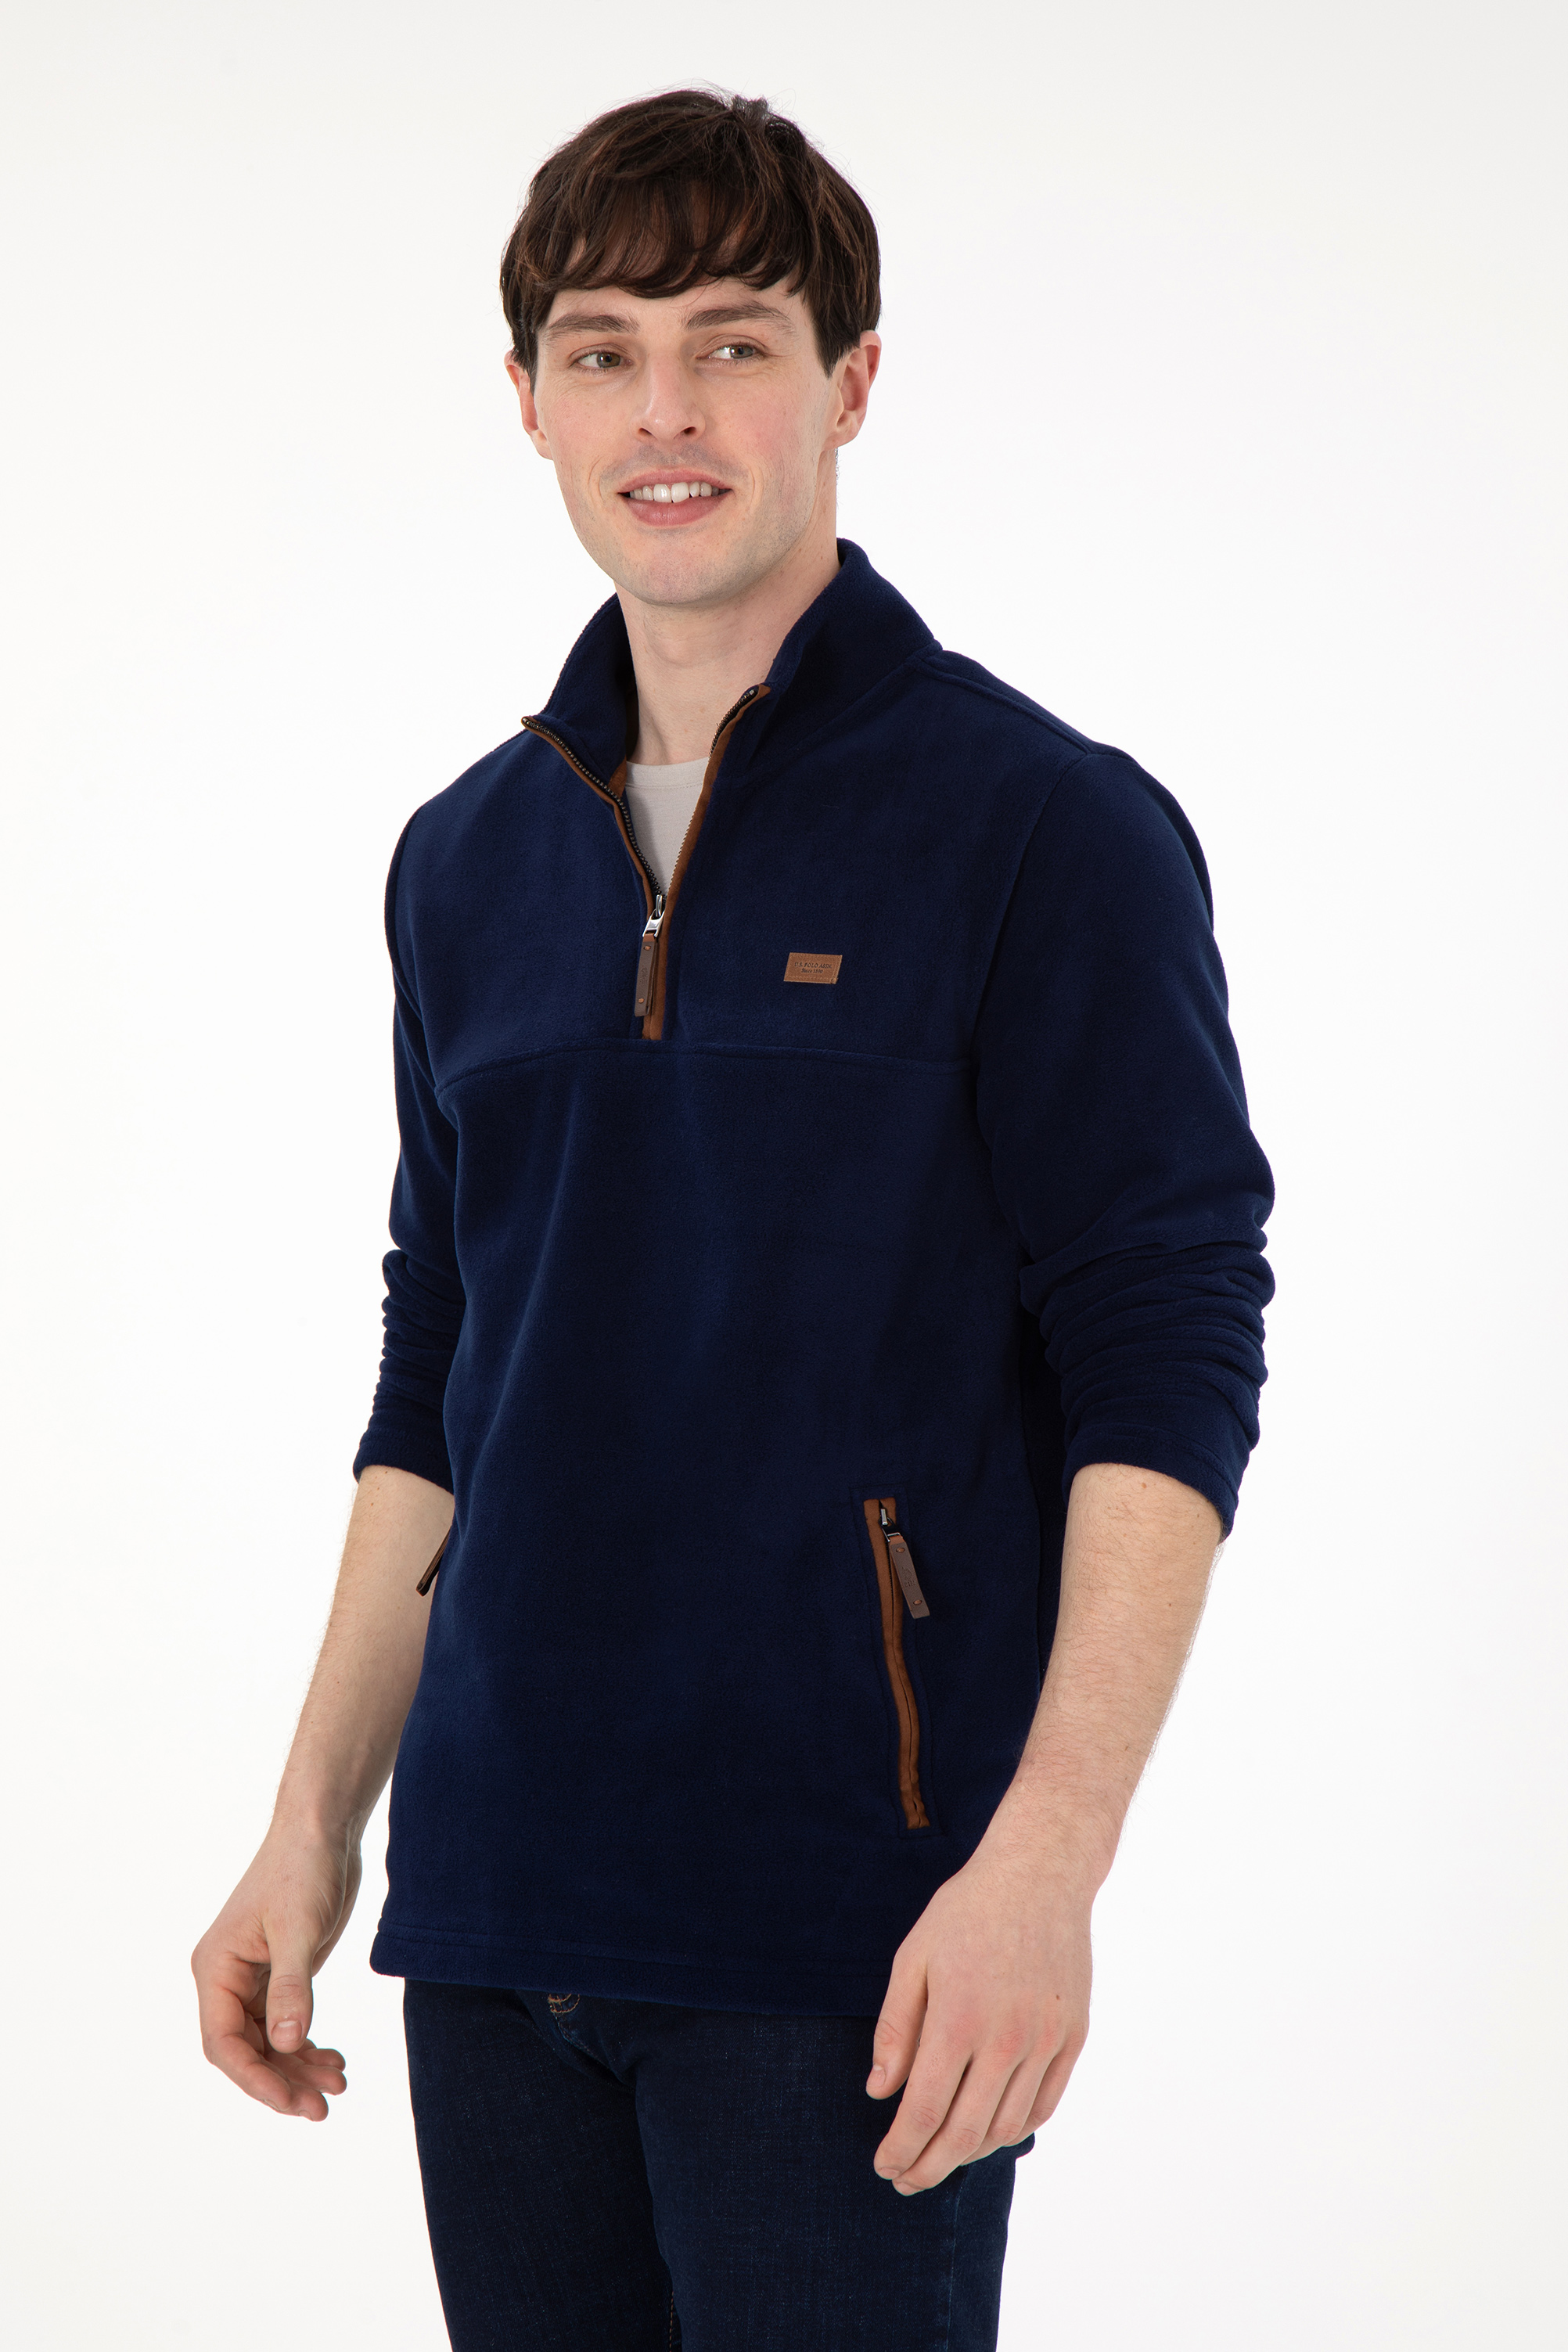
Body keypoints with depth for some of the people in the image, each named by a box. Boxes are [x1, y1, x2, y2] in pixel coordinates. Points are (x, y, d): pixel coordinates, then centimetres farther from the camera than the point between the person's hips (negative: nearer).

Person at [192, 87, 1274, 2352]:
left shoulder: (1042, 826, -5)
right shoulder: (471, 861, 13)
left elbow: (1166, 1373, -10)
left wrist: (1046, 1854, -19)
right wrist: (316, 1825, 14)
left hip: (849, 1935, -5)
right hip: (496, 1913, 5)